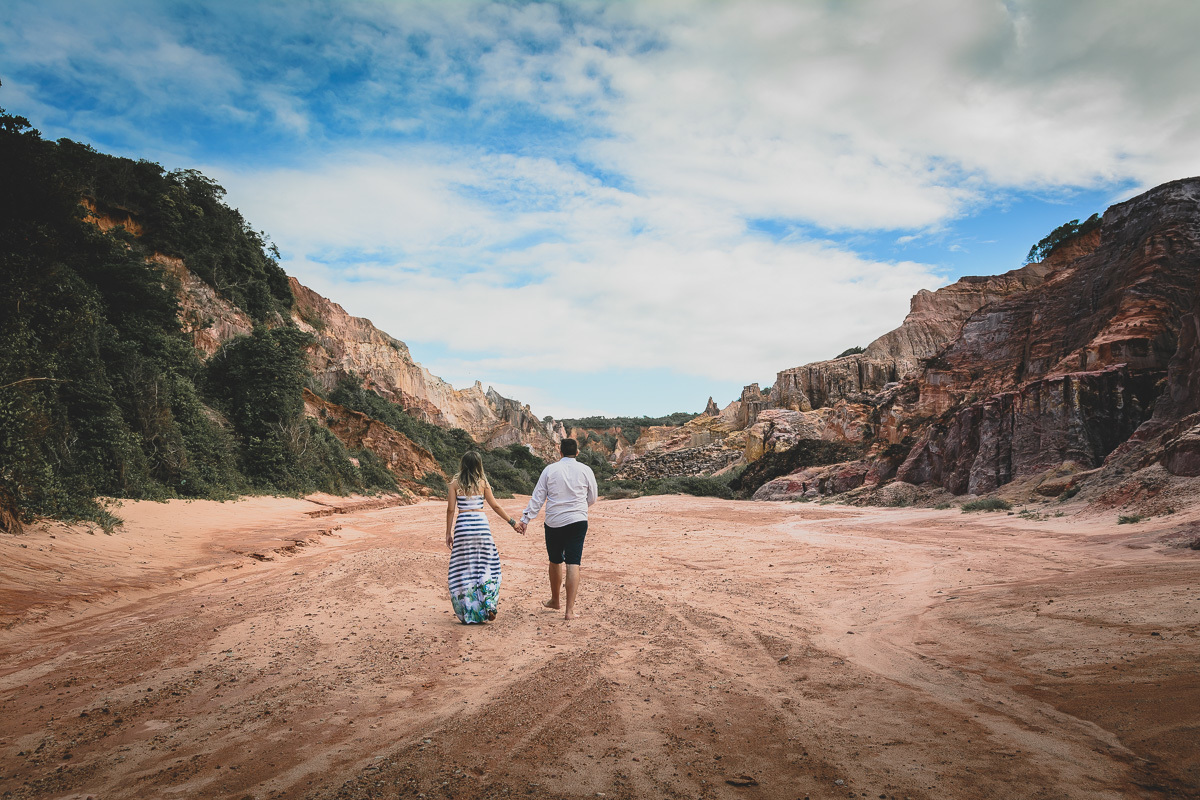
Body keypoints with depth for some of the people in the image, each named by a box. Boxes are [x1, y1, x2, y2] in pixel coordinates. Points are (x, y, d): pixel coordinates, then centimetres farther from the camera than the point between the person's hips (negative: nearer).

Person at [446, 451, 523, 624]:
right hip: (481, 523, 1)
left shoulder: (455, 483, 0)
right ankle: (488, 606, 6)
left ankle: (468, 613, 9)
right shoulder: (483, 482, 1)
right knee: (486, 565, 13)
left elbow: (450, 509, -1)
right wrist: (512, 522, 14)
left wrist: (448, 533, 6)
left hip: (463, 525, 0)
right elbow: (495, 506, 5)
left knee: (464, 569, 7)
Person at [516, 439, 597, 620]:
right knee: (573, 564, -3)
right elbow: (592, 498, 10)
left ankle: (555, 600, 36)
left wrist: (525, 520, 4)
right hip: (577, 521, -1)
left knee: (555, 561, 17)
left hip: (553, 522, 1)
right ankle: (569, 610, -7)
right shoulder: (585, 470, 0)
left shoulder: (549, 470, 0)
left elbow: (537, 498, 0)